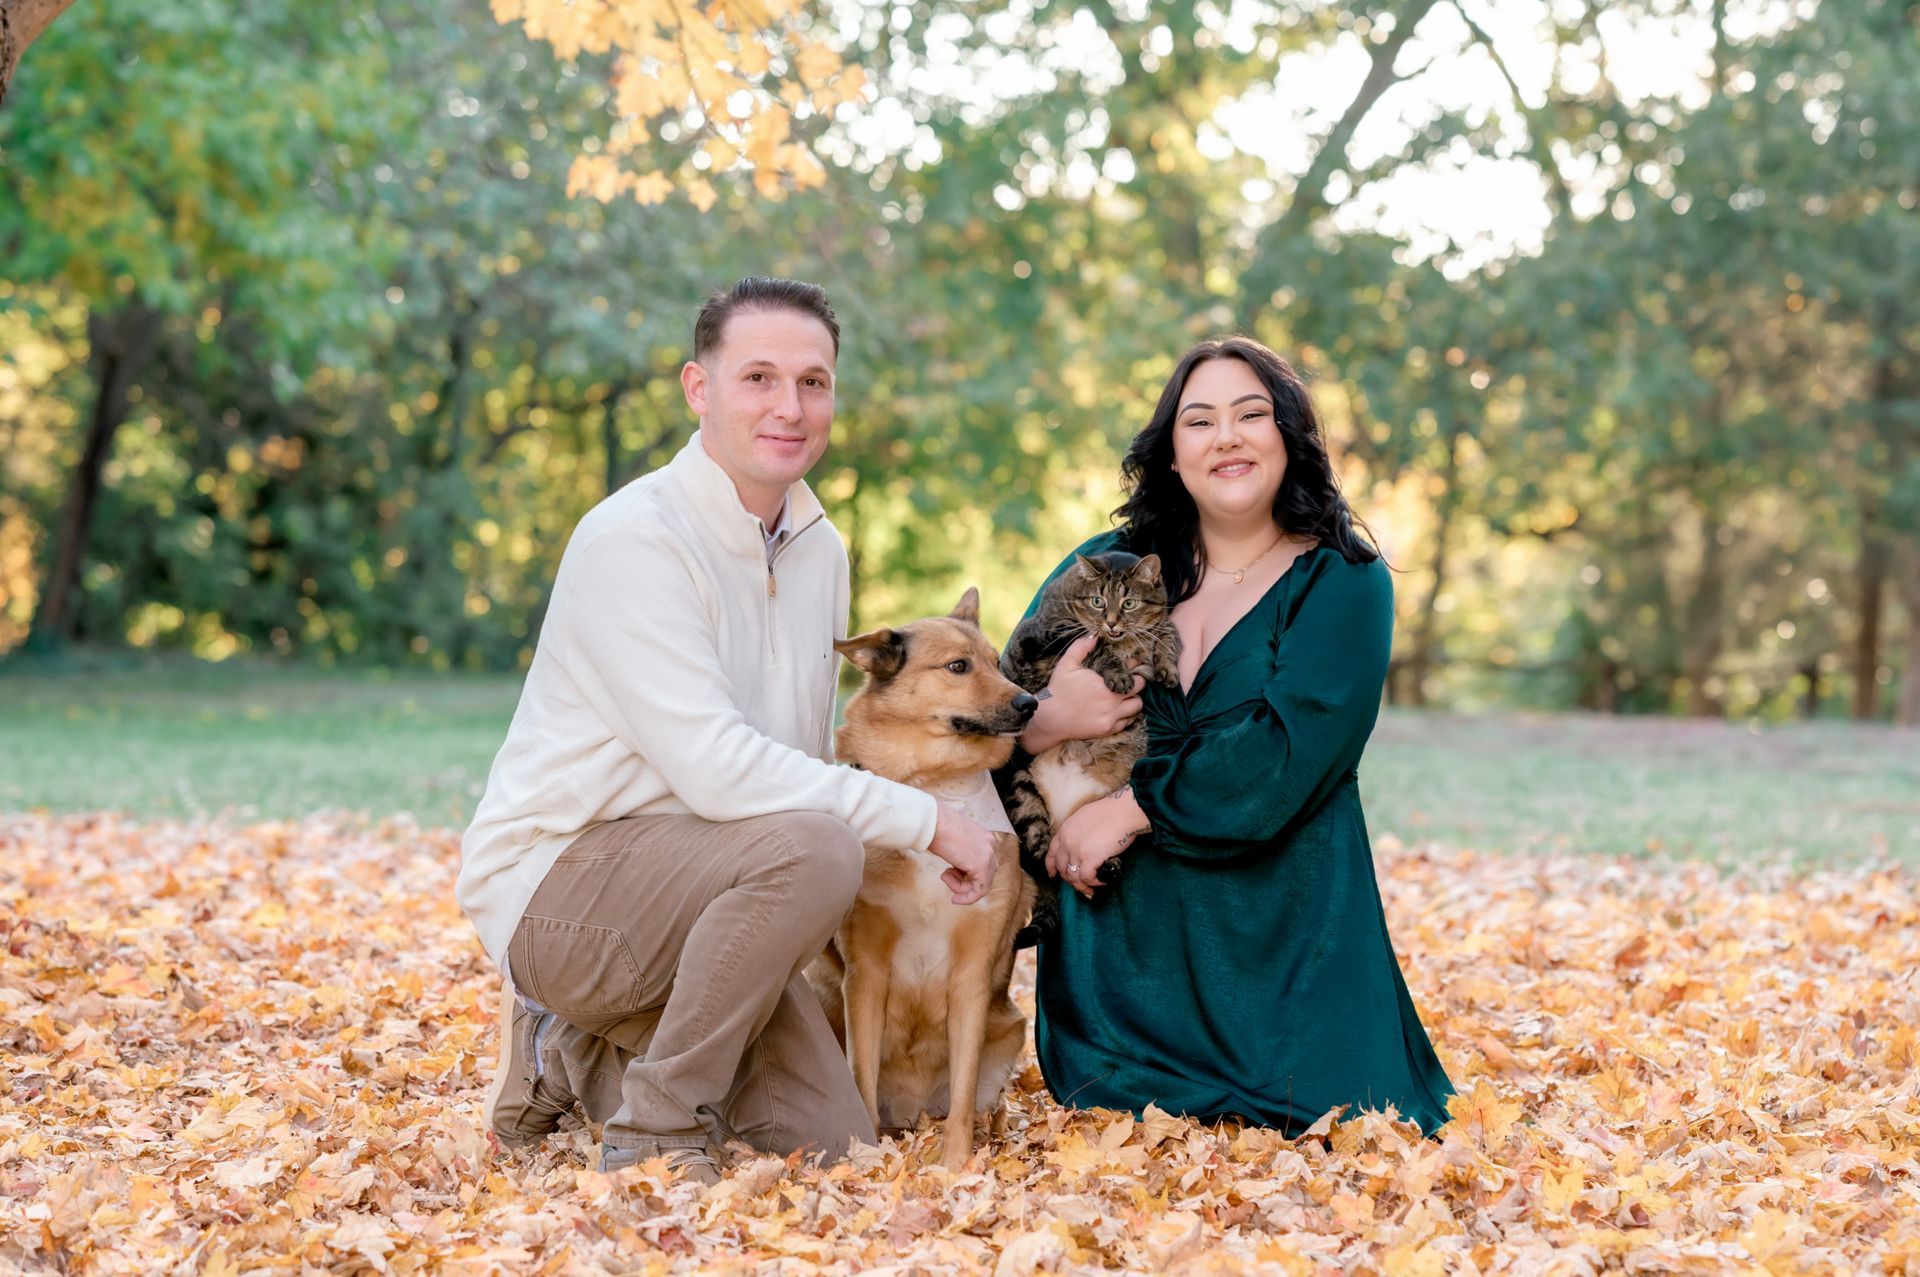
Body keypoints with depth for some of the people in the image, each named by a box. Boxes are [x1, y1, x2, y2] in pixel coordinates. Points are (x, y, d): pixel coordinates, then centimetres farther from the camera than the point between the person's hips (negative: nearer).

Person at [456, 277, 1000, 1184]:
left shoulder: (820, 549, 9)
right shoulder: (633, 539, -18)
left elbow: (805, 760, 17)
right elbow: (715, 767, -27)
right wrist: (927, 820, -23)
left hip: (683, 888, 8)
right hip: (555, 881, -8)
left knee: (828, 1137, -3)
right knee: (812, 848, -32)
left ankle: (577, 1059, 18)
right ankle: (655, 1132, -15)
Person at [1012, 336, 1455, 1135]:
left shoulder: (1342, 583, -2)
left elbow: (1288, 752, -16)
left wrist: (1131, 810, -19)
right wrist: (1044, 722, -22)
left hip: (1281, 926, -1)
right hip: (1122, 926, 2)